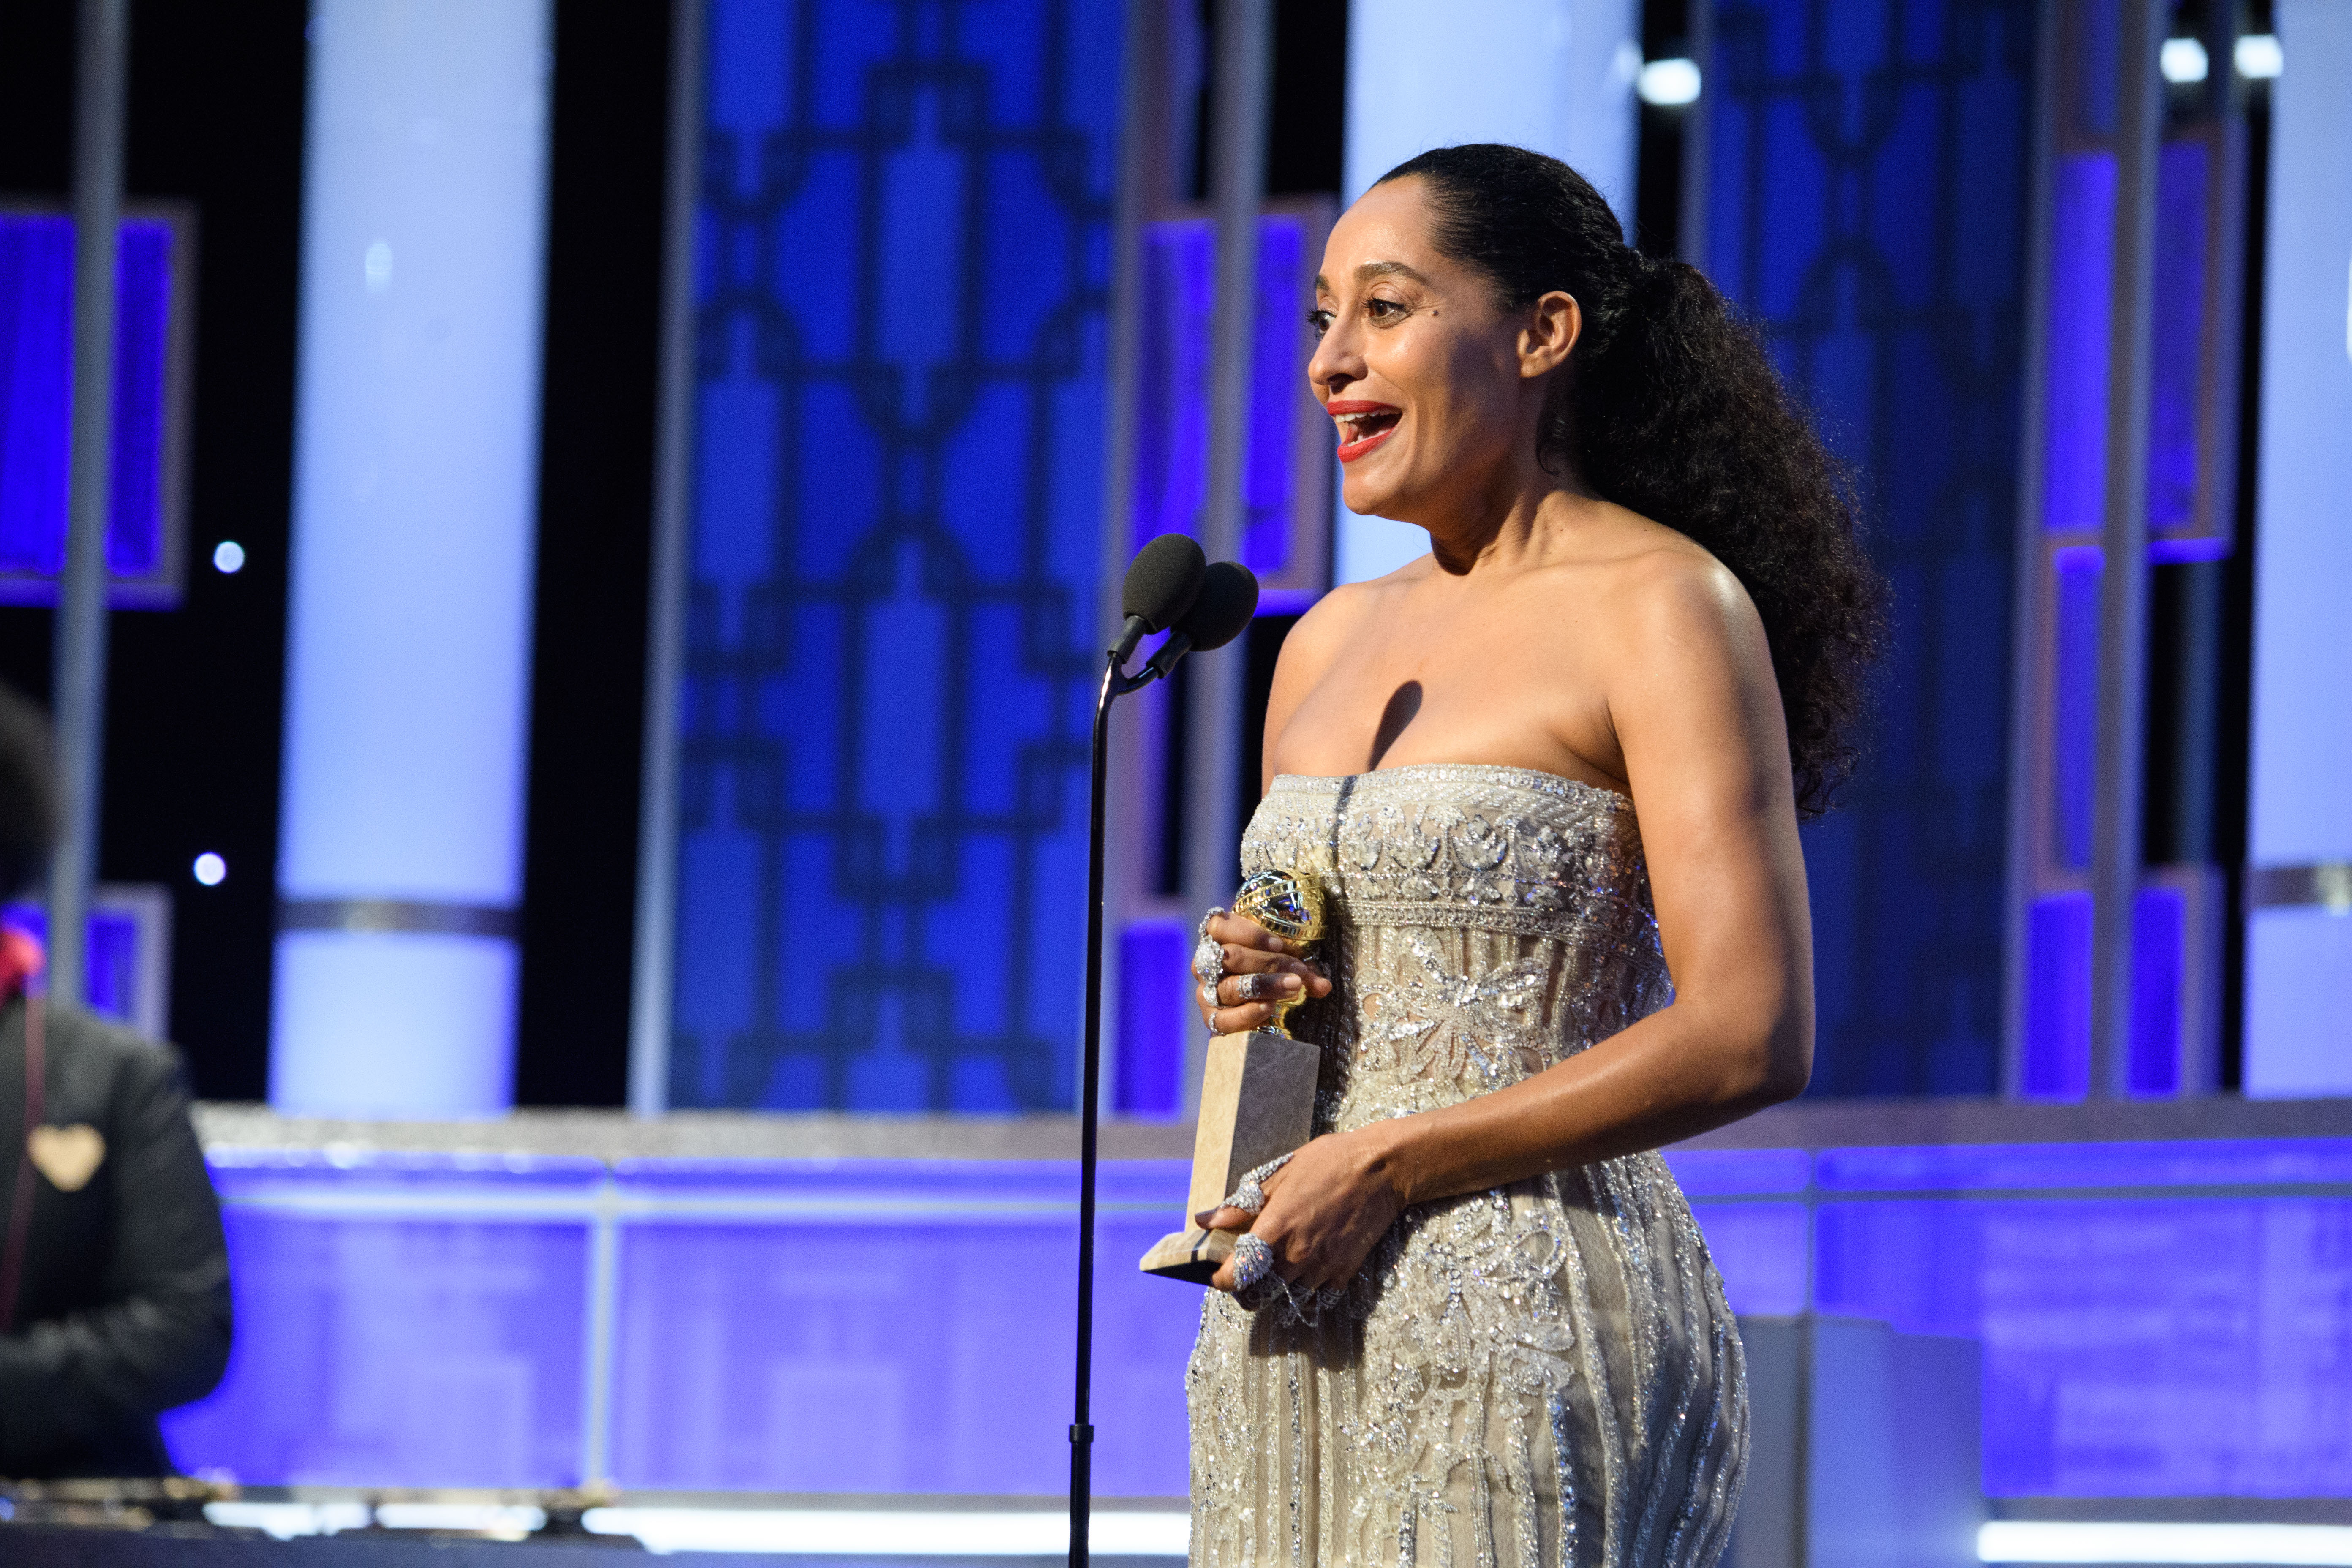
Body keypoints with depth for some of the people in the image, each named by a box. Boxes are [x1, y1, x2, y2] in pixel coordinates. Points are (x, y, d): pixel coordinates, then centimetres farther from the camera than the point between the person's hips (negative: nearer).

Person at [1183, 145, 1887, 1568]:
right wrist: (1256, 1002, 2)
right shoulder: (1332, 645, 16)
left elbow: (1753, 1037, -15)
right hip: (1295, 1346, 7)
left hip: (1526, 1338, -7)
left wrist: (1384, 1166, -15)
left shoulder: (1662, 607, -6)